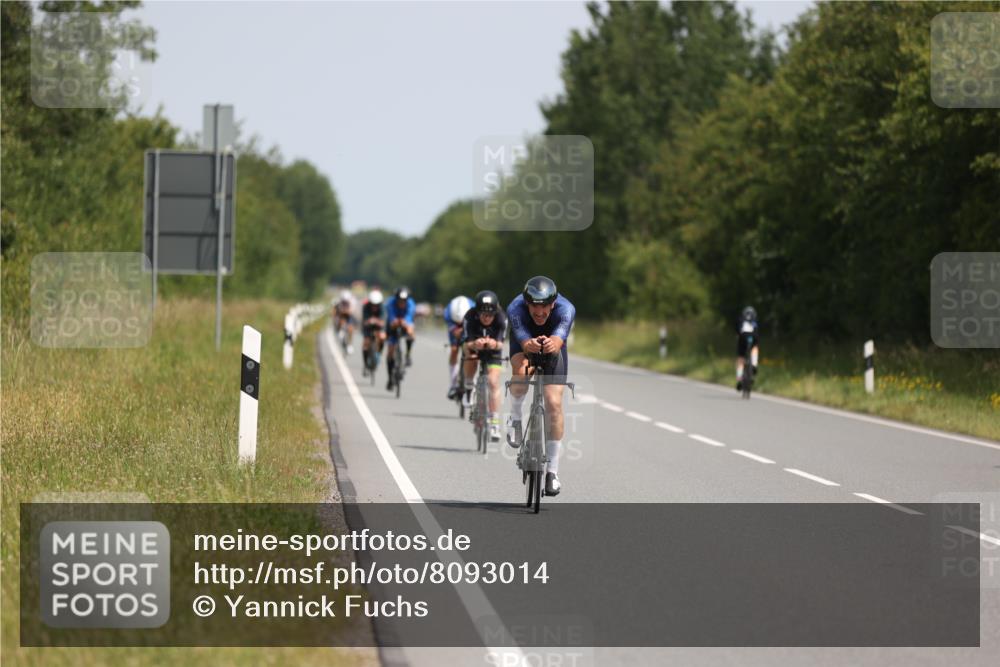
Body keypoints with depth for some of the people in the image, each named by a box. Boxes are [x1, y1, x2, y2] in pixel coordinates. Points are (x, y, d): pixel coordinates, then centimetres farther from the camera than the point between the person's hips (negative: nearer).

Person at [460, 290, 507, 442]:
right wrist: (474, 344, -58)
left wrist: (495, 344, -56)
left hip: (492, 351, -1)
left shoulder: (501, 318, -31)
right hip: (474, 345, 1)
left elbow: (501, 344, -33)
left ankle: (494, 423, -9)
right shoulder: (470, 317, -32)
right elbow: (466, 344, -35)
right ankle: (468, 388, 5)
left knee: (493, 382, -15)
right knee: (470, 361, -30)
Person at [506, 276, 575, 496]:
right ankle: (515, 418, -4)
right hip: (523, 343, 0)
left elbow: (558, 340, -54)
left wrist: (552, 344, -78)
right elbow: (523, 341, -51)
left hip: (552, 348, 0)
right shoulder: (516, 309, -36)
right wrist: (530, 345, -74)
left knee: (554, 404, -13)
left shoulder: (566, 309, -37)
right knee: (521, 373, -35)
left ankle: (552, 471, -3)